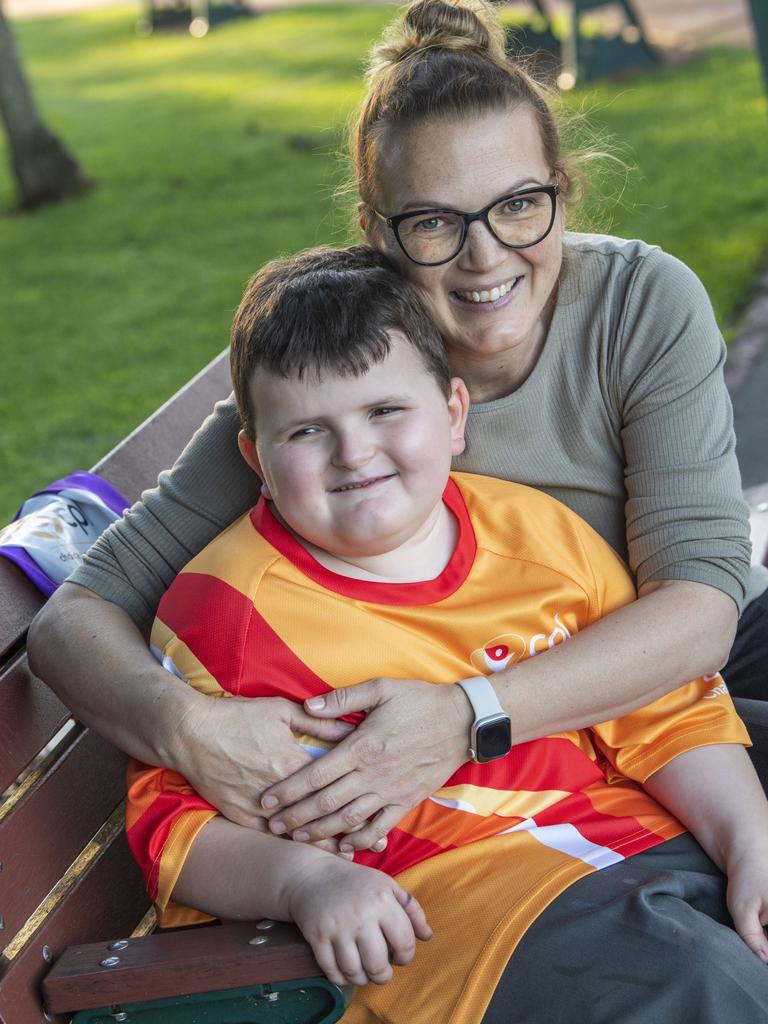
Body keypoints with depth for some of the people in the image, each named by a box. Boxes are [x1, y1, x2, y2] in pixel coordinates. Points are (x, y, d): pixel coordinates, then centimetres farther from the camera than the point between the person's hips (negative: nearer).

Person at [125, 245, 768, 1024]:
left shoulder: (538, 528, 9)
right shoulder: (228, 604, -4)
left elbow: (666, 713, 12)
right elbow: (170, 814, -3)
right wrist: (303, 879, -22)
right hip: (435, 893, -5)